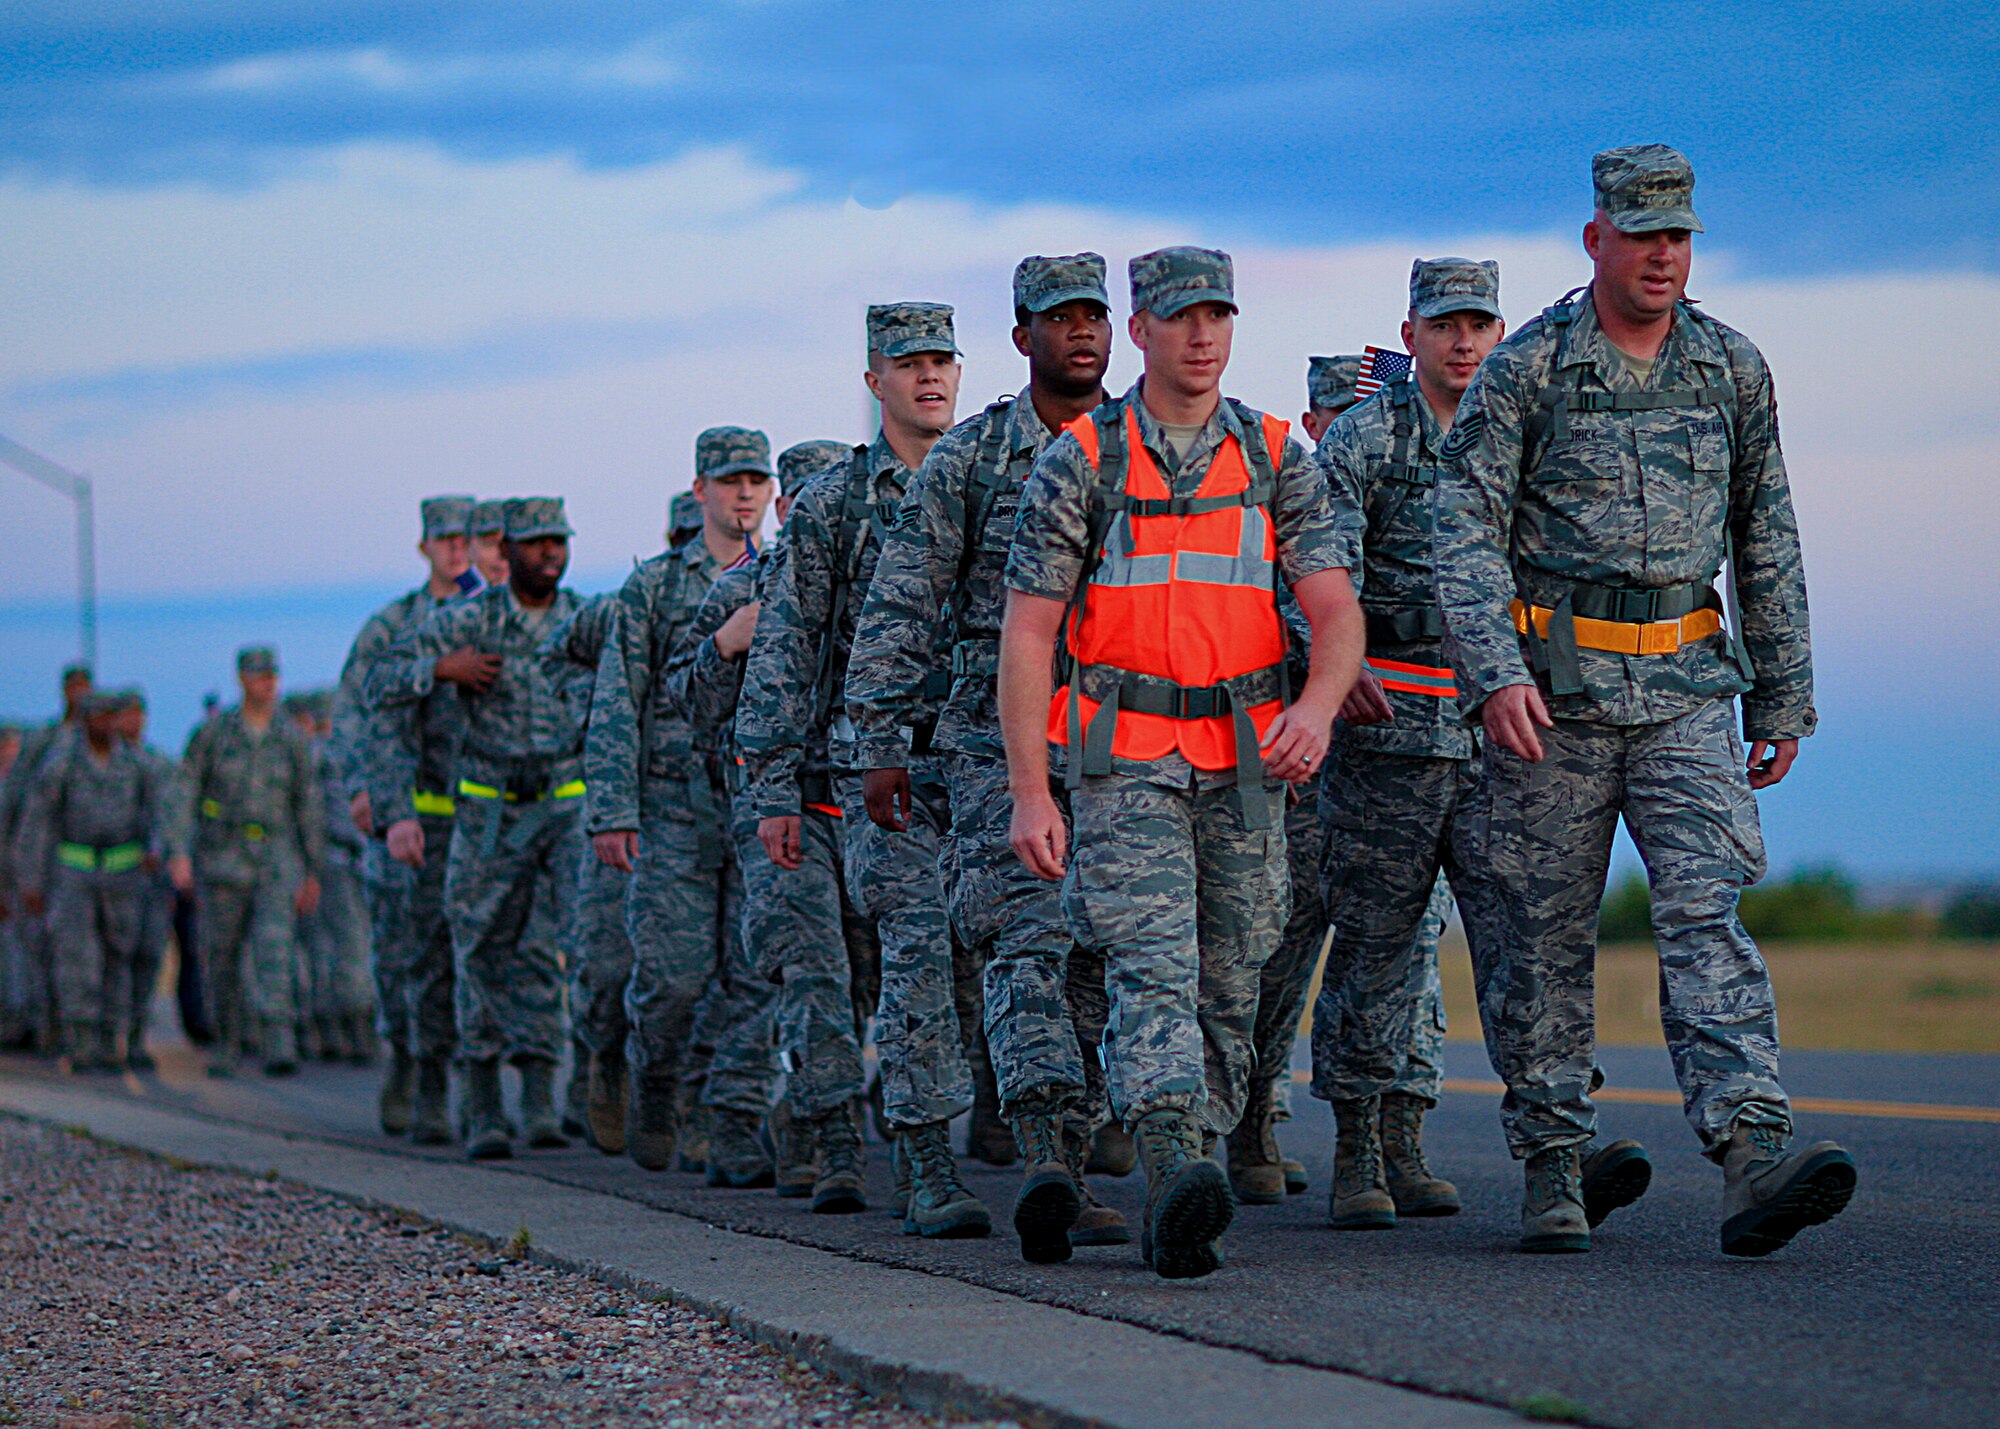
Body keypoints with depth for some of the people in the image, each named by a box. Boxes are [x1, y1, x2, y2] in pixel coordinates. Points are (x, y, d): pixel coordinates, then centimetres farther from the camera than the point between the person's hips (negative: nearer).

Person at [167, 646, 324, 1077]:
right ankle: (228, 1044, 24)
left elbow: (308, 807, 11)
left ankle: (279, 1048, -24)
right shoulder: (211, 732, 0)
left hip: (276, 860, 0)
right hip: (222, 859, 0)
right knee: (223, 957, 7)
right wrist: (179, 852, -14)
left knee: (275, 950, -15)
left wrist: (313, 872, 12)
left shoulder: (292, 739, 4)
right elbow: (184, 794, -2)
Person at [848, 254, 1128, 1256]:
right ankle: (1044, 1162, -27)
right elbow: (900, 608, 3)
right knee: (1028, 939, -17)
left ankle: (1066, 1171, 12)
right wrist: (882, 745, -3)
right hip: (999, 733, -3)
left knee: (1096, 957, 4)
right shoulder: (967, 457, 3)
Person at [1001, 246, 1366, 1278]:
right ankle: (1177, 1182, -33)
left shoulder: (1277, 460, 7)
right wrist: (1029, 794, -10)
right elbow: (1027, 634, -3)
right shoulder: (1080, 461, -1)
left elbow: (1335, 609, -3)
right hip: (1124, 756, -4)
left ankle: (1172, 1208, 17)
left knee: (1228, 988, 6)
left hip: (1244, 762, 4)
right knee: (1154, 967, -18)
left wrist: (1318, 705, -25)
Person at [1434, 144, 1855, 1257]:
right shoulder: (1526, 369, -4)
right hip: (1555, 690, -2)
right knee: (1547, 934, 4)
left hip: (1689, 692, 2)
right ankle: (1553, 1174, 16)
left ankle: (1755, 1164, -24)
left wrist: (1784, 698, 12)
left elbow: (1767, 541, 13)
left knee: (1710, 911, -13)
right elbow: (1466, 530, -7)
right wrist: (1495, 674, -20)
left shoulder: (1734, 369, 7)